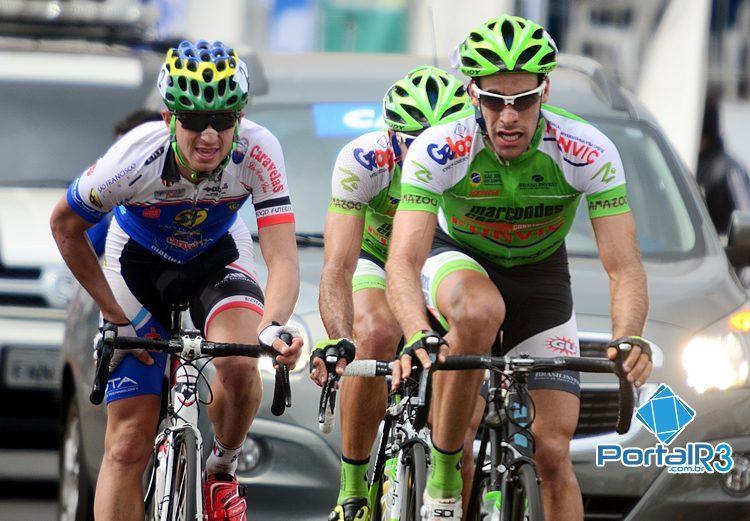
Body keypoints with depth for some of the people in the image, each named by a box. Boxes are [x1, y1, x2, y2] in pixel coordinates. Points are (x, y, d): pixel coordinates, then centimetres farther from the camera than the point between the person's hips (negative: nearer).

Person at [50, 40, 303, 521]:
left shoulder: (258, 151, -32)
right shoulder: (135, 159, -33)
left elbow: (283, 257, -35)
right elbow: (65, 226, -14)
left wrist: (272, 324, -54)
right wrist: (116, 314, -14)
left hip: (216, 258, 0)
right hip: (139, 263, 0)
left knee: (238, 365, -31)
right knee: (128, 446, -7)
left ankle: (223, 471, -1)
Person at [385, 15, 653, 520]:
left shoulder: (589, 152, -28)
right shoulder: (438, 150, -31)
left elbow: (625, 267, -30)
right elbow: (403, 261, -38)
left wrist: (630, 338, -50)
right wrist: (419, 338, -57)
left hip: (540, 273, 2)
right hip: (457, 260, -1)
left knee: (553, 451, -8)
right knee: (480, 311, -38)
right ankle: (443, 475, -23)